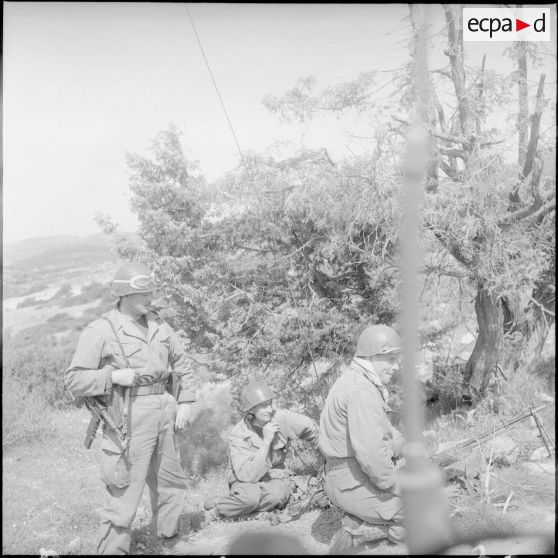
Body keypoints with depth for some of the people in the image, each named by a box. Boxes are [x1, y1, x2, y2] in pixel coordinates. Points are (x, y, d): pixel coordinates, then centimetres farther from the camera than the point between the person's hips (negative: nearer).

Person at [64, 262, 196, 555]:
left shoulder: (159, 327, 9)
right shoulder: (100, 331, -9)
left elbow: (183, 366, 19)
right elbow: (74, 380, -9)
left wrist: (185, 402, 9)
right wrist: (113, 376, -21)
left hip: (164, 416, 6)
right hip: (130, 421, -6)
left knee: (170, 482, 19)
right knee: (124, 493, -6)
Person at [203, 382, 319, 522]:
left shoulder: (280, 417, -15)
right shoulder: (239, 435, -21)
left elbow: (310, 429, 3)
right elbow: (248, 475, -31)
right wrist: (266, 441, -35)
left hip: (274, 476, 3)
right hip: (246, 481, -3)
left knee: (277, 495, -34)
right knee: (250, 496, -38)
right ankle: (216, 509, -9)